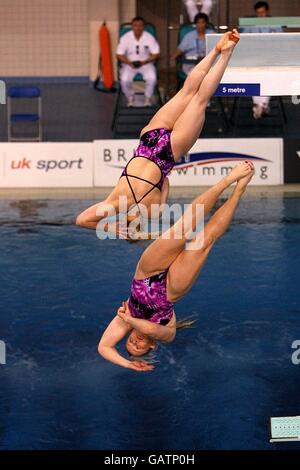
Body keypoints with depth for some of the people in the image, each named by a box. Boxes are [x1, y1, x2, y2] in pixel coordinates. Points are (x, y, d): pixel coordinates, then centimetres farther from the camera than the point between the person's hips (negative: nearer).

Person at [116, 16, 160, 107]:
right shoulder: (125, 38, -7)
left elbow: (156, 54, -6)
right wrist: (129, 62, -21)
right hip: (129, 64, 0)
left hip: (146, 63, 0)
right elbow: (119, 55, -4)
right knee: (125, 79, -29)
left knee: (152, 78, -30)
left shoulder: (149, 37, -7)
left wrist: (145, 61, -21)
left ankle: (148, 98, -3)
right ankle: (130, 97, 1)